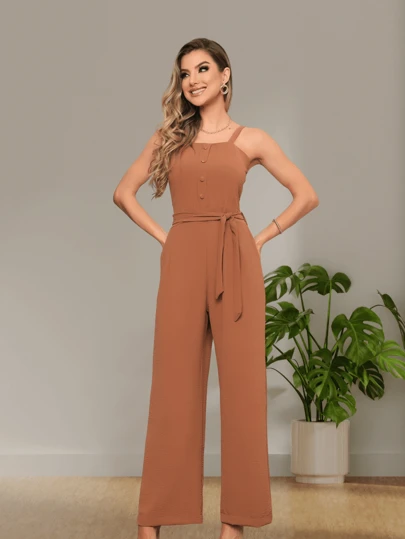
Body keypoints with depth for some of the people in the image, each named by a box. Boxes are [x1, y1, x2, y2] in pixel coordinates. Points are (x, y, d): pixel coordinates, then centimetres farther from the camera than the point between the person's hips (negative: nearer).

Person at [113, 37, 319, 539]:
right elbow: (123, 192, 16)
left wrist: (260, 239, 2)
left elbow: (306, 196, 9)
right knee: (175, 384, 1)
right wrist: (162, 236, 6)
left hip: (235, 262, -1)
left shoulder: (251, 139, 8)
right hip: (182, 261, 1)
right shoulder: (167, 136, 13)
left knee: (242, 383, -2)